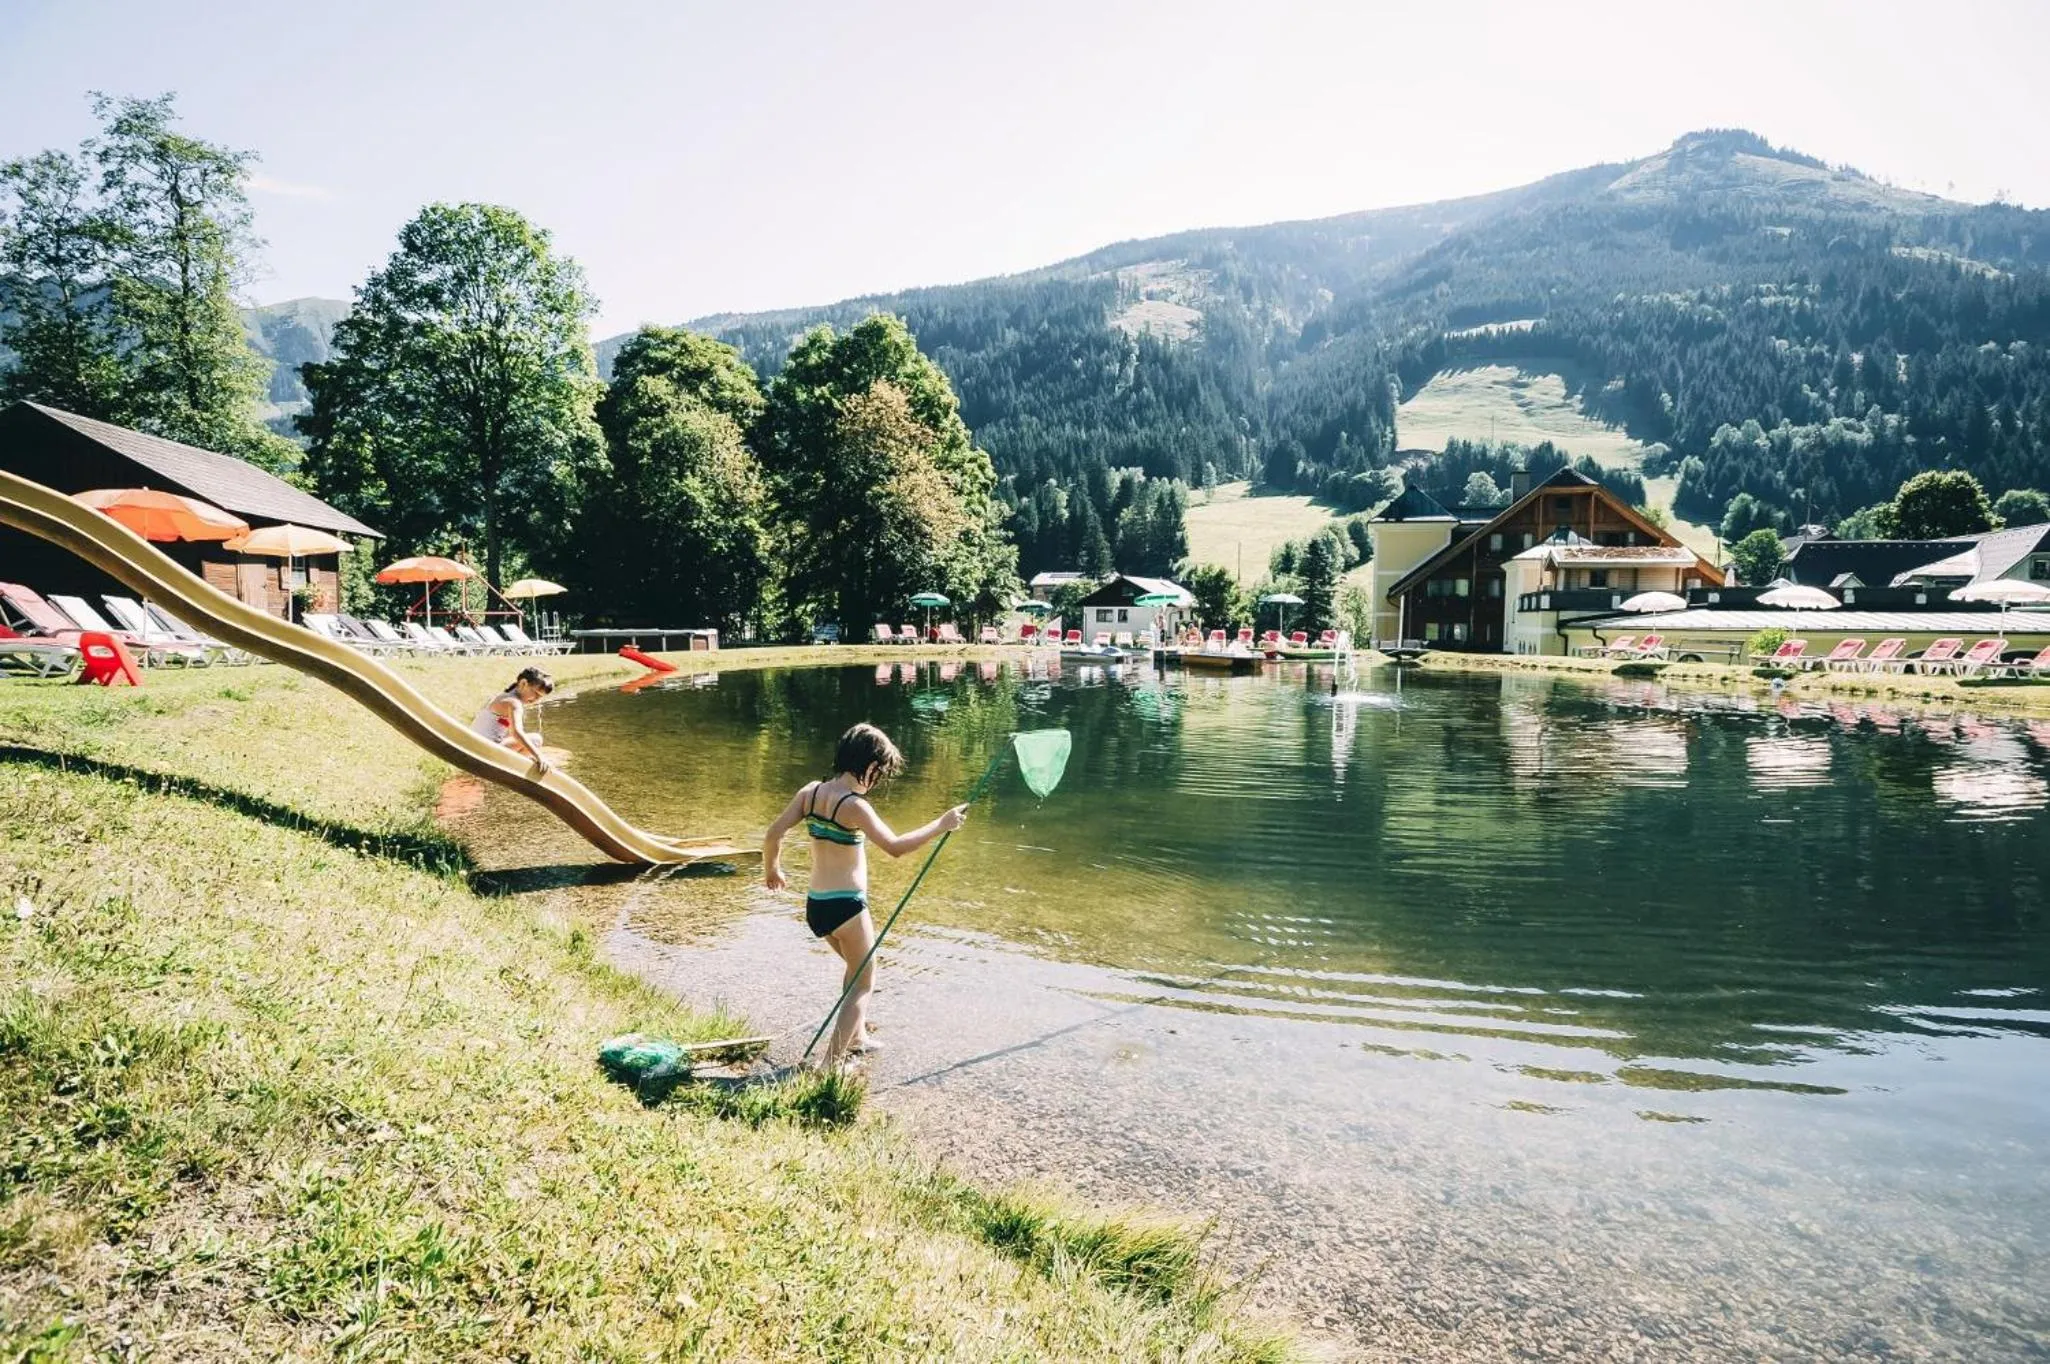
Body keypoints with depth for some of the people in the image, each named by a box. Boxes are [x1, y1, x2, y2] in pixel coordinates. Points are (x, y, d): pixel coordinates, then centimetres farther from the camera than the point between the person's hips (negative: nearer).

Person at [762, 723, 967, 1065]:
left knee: (856, 967, 30)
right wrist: (941, 824, -20)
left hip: (815, 905, 8)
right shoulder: (854, 805, -19)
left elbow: (773, 834, 1)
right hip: (846, 906, -8)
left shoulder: (811, 791, 2)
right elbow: (895, 847, -27)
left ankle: (856, 1038, 40)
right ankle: (832, 1063, 2)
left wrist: (772, 870, 18)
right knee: (863, 982, 9)